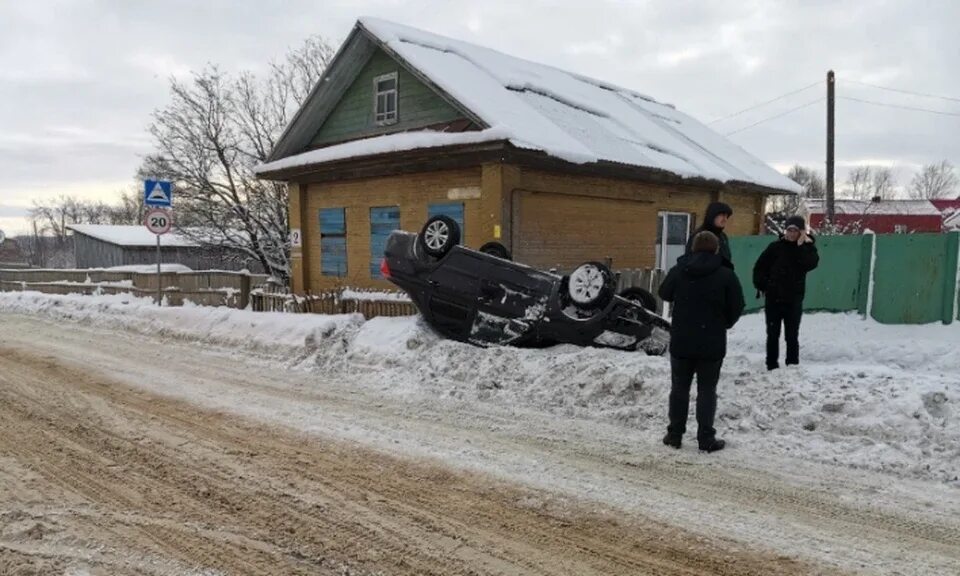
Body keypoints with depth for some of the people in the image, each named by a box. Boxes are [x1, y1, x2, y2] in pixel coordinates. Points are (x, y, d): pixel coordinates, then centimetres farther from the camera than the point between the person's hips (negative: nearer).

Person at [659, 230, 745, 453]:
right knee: (707, 390, 6)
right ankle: (706, 438, 8)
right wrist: (725, 324, 14)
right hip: (712, 344, -2)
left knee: (679, 388, 12)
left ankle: (674, 434, 16)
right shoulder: (726, 275, -9)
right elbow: (737, 307, -4)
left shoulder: (677, 271, -3)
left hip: (681, 342, 2)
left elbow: (664, 293, 13)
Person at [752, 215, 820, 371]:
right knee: (773, 334, 7)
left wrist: (802, 245, -19)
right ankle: (772, 366, 16)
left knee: (792, 336, 5)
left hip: (794, 300, 0)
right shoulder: (776, 247, 0)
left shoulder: (807, 248, 1)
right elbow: (759, 267, 4)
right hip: (773, 298, 1)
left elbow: (811, 263, -20)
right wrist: (762, 286, -3)